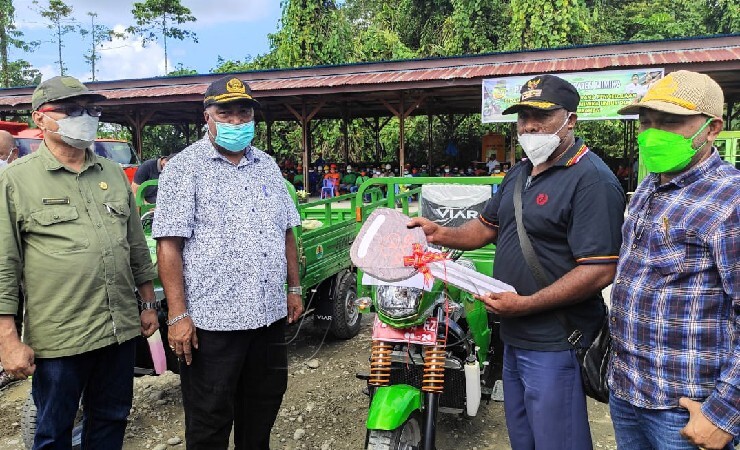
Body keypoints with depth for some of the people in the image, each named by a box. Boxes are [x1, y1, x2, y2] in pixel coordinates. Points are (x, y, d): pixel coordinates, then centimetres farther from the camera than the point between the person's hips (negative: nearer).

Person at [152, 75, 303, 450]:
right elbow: (169, 246, -12)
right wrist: (178, 315, -17)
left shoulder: (268, 166, 12)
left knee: (263, 408, 19)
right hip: (212, 320, -5)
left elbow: (286, 232, 17)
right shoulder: (184, 168, -6)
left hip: (270, 314, 6)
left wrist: (294, 288, 12)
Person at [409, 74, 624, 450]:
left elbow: (600, 270, -24)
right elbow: (487, 227, 19)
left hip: (553, 345, -9)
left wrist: (525, 304, -24)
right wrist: (440, 234, 2)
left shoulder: (592, 179, -18)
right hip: (514, 337, 9)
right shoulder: (519, 174, 12)